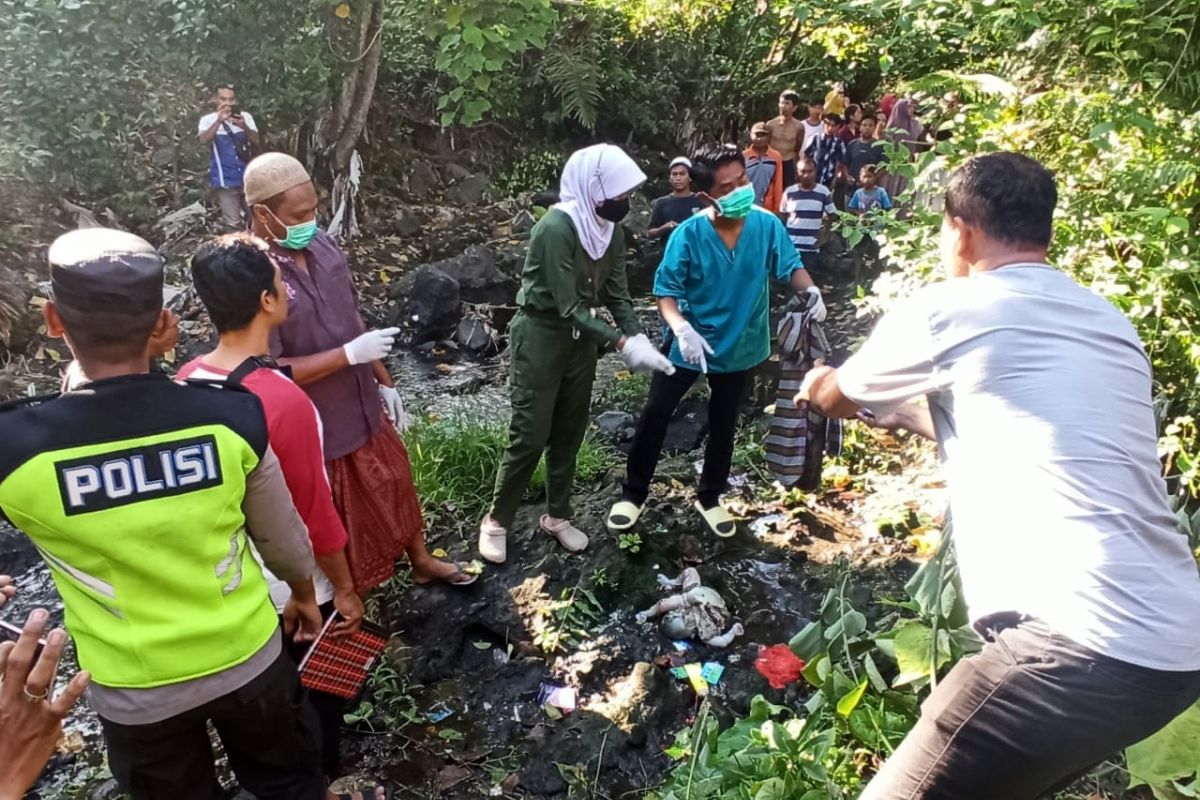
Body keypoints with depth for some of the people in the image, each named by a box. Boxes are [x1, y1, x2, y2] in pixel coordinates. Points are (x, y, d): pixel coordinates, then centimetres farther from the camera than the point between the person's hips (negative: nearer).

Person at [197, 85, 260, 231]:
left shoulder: (245, 116, 6)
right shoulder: (208, 119, -2)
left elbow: (256, 142, -5)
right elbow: (203, 140, -20)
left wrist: (244, 127, -24)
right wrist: (219, 121, -33)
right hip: (225, 180, -3)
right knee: (232, 224, -12)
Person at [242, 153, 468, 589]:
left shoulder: (323, 245, -3)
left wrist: (383, 381, 12)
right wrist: (349, 354, -27)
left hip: (363, 407, 7)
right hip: (313, 430, -7)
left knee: (395, 484, 25)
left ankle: (422, 561, 50)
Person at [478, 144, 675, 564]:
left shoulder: (611, 230, 0)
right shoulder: (556, 228, -25)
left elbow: (617, 293, 2)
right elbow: (568, 307, -26)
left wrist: (639, 338, -14)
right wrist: (622, 344, -29)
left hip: (581, 338, 7)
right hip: (540, 336, -7)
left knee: (569, 434, 14)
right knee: (530, 437, -2)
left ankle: (557, 516, 30)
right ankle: (496, 520, 17)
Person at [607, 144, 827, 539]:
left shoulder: (767, 224, -16)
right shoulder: (688, 234, -23)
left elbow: (790, 267, -7)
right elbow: (665, 291, -22)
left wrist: (811, 290, -29)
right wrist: (681, 329, -40)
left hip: (739, 345, 3)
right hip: (689, 343, -2)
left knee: (723, 426, 18)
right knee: (654, 415, 3)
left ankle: (709, 499, 39)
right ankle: (633, 494, 24)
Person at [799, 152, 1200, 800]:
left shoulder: (948, 309, -3)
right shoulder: (1111, 326, 18)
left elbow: (838, 397, 15)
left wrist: (817, 385, 39)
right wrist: (904, 411, 47)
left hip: (1083, 646, -9)